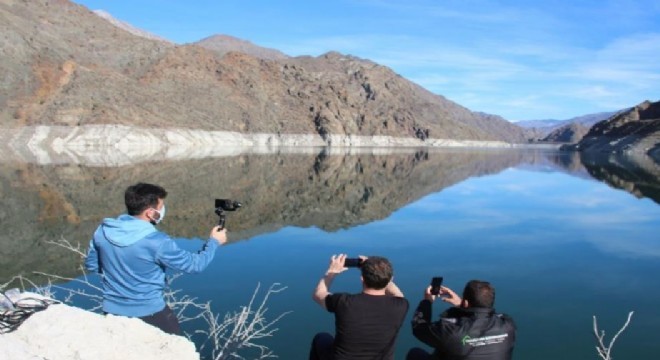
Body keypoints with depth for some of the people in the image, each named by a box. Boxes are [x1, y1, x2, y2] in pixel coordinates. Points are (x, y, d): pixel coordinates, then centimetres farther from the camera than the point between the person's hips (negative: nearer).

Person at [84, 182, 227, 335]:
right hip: (149, 313, -5)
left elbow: (91, 264, 8)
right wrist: (213, 241, 1)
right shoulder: (157, 242, -25)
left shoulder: (103, 231, -8)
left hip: (113, 311, 5)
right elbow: (194, 264, -14)